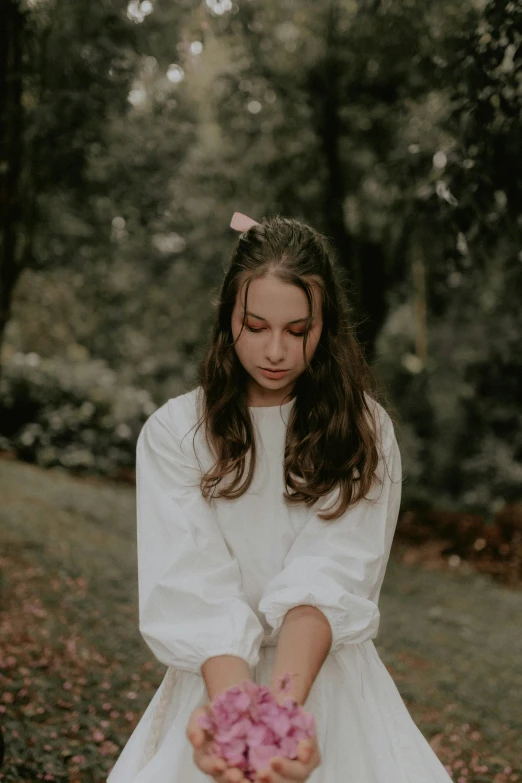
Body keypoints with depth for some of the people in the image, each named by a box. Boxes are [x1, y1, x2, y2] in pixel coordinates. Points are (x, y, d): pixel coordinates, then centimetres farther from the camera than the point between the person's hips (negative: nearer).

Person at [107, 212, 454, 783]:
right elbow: (192, 582, -12)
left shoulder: (363, 432, 0)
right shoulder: (173, 431, -1)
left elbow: (330, 577, -13)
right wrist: (234, 702, -29)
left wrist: (283, 701, -29)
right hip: (215, 678, 0)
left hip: (324, 676, 0)